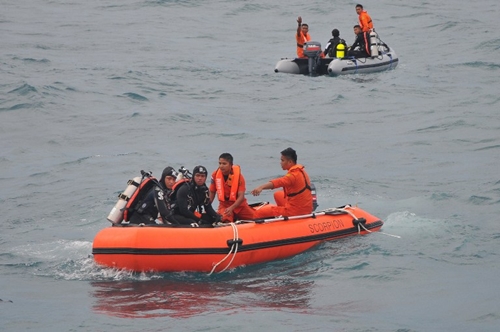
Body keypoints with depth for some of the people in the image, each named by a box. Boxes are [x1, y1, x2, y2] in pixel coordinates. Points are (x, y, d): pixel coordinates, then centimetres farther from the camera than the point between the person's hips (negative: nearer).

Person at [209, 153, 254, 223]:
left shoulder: (238, 176, -15)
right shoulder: (215, 175, -7)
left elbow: (241, 196, -20)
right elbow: (212, 192, 7)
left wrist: (231, 208, -35)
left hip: (239, 204, 0)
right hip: (224, 205, 0)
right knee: (226, 222, -30)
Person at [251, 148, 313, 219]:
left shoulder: (294, 175, -22)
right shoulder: (301, 170, 9)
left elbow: (279, 182, -41)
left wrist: (261, 187, -56)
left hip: (296, 211, -10)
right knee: (278, 195, 36)